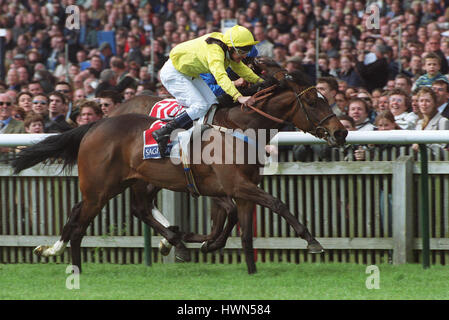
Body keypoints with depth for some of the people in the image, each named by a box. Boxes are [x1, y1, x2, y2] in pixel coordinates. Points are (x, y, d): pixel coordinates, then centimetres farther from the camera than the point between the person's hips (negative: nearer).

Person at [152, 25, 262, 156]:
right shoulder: (215, 50, -34)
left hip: (189, 74, 10)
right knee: (200, 106, -21)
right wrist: (239, 97, -61)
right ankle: (161, 134, -17)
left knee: (212, 104, 0)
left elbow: (240, 68, 14)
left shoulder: (227, 49, -4)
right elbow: (220, 76, -49)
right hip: (173, 73, -10)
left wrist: (260, 81, 4)